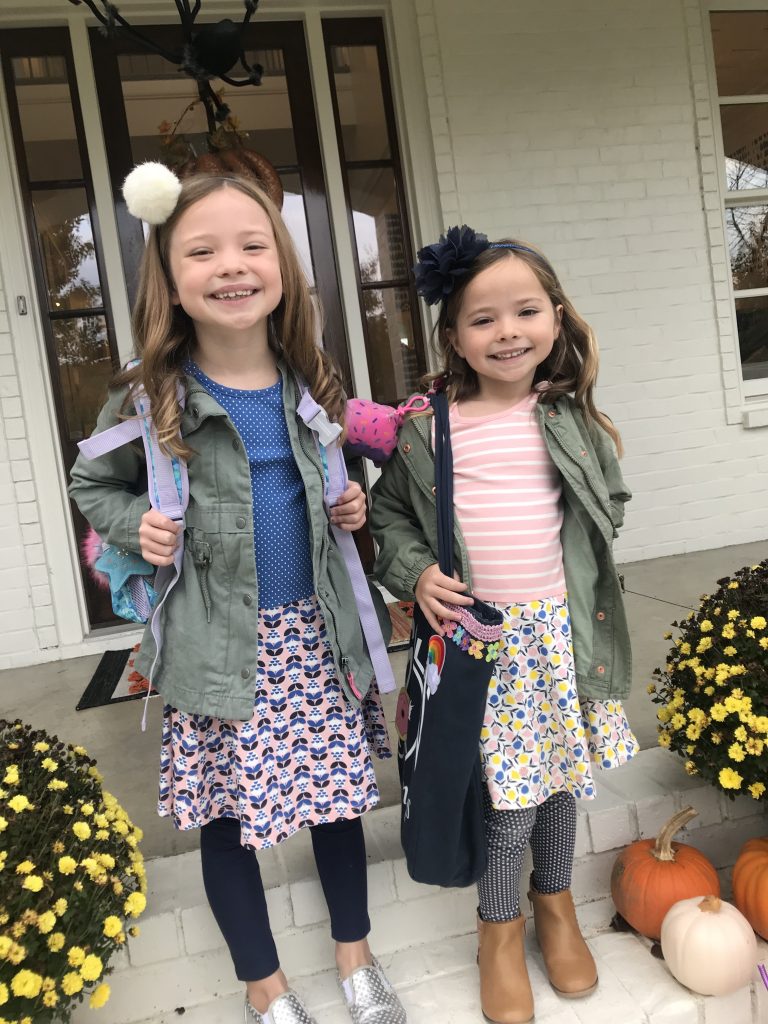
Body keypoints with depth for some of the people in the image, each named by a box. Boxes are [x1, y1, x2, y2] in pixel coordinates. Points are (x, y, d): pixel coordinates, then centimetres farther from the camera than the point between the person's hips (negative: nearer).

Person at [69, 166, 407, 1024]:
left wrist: (349, 508, -2)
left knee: (338, 792, 16)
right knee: (225, 814, 11)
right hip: (219, 643, -3)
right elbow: (92, 487, 6)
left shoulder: (307, 385, 1)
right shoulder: (149, 398, -10)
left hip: (317, 631, 3)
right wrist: (141, 526, -13)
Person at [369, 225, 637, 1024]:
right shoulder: (427, 428, -5)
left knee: (559, 777, 17)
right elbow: (389, 512, 5)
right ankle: (500, 934, 32)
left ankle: (555, 905, 45)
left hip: (561, 629, 3)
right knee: (508, 795, 3)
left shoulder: (571, 420, 2)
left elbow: (609, 504, 15)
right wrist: (415, 572, -9)